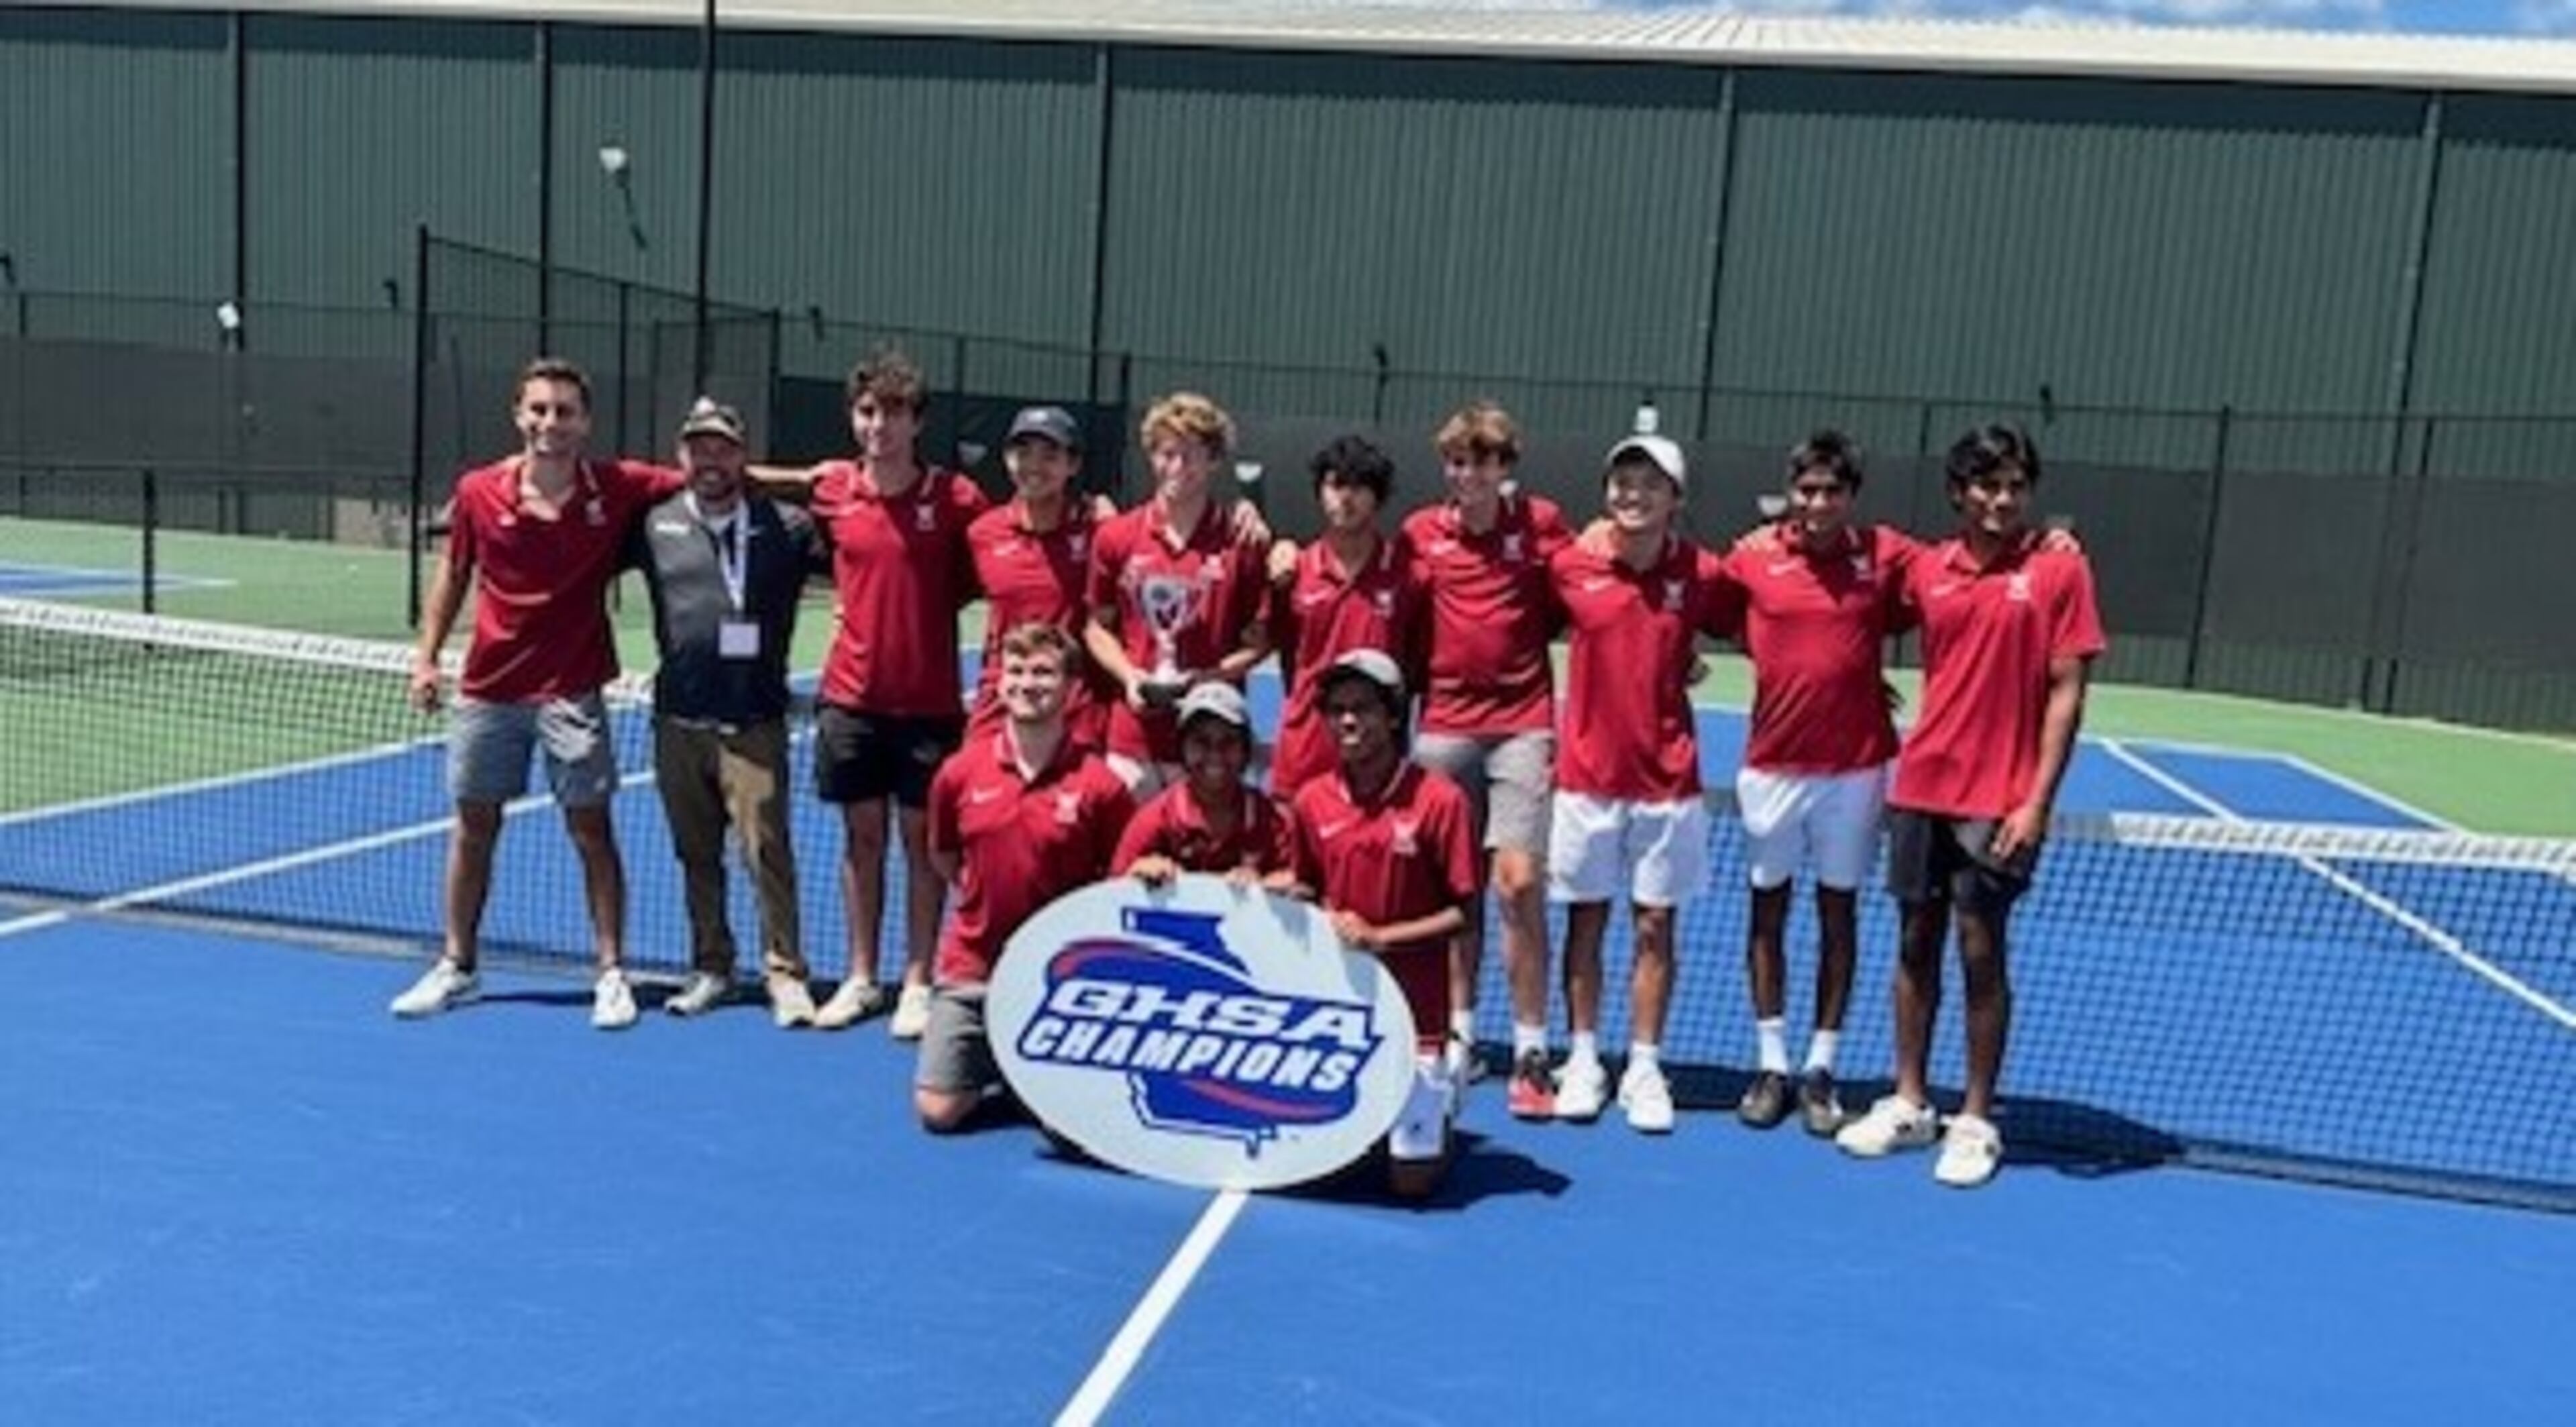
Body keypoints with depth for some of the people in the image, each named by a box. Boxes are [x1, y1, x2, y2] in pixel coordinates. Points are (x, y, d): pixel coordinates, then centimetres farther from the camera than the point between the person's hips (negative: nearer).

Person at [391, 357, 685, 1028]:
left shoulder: (618, 489, -9)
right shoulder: (479, 492, -3)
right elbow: (453, 574, 10)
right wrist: (427, 655, 7)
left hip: (570, 691, -2)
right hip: (487, 689, 3)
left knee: (591, 830, 0)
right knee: (473, 826, 12)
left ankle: (611, 973, 8)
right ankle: (457, 966, 26)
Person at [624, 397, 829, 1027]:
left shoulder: (784, 526, 1)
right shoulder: (655, 526, 8)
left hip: (754, 724, -3)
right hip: (678, 721, 3)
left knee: (767, 852, -6)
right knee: (696, 854, 12)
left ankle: (785, 974, 2)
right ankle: (710, 968, 25)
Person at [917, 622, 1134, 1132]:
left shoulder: (1100, 785, -13)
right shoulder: (960, 773, -3)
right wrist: (986, 898, 10)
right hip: (973, 966, 3)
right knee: (937, 1110, -3)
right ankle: (994, 1066, 28)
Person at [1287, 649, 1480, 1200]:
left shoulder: (1439, 800, -13)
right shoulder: (1311, 801, 1)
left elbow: (1463, 914, -9)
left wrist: (1380, 938, -19)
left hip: (1413, 1014, -4)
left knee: (1411, 1179, -2)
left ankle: (1438, 1097, 29)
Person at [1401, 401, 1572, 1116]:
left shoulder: (1542, 522, 2)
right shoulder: (1420, 533, 6)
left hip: (1522, 724, -2)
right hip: (1445, 725, 2)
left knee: (1519, 883, -10)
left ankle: (1531, 1051, 0)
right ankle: (1460, 1032, 25)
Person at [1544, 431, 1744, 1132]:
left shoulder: (1703, 575, -4)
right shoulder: (1570, 566, -3)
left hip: (1667, 780, 0)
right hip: (1587, 776, 0)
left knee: (1655, 927, 6)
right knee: (1585, 921, 8)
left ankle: (1645, 1068, 16)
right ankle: (1583, 1060, 20)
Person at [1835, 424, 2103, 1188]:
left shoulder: (2060, 569, -5)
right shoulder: (1928, 569, 5)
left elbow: (2066, 692, -7)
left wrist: (2037, 802, -12)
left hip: (1999, 804, -4)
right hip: (1920, 789, 4)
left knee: (1981, 954, 2)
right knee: (1916, 942, 11)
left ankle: (1976, 1121, 16)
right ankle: (1908, 1104, 24)